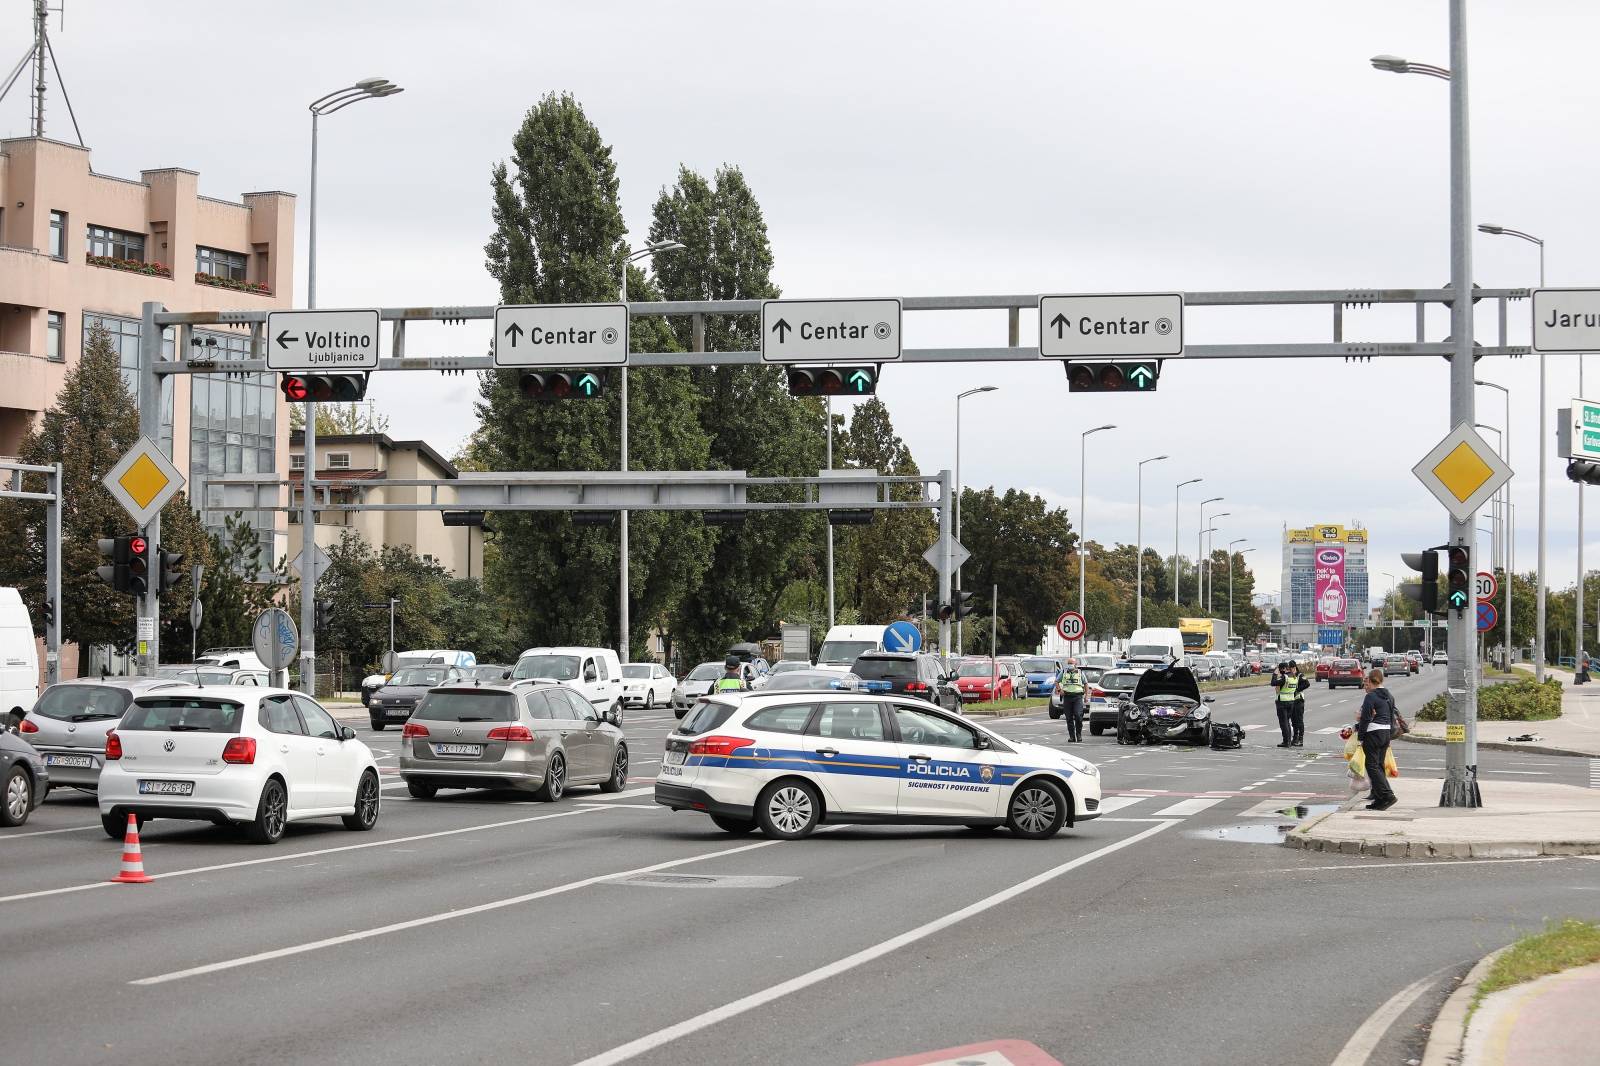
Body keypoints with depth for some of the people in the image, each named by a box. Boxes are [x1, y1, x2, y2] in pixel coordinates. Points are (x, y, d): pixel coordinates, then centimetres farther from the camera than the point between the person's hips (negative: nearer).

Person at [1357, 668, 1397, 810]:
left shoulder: (1370, 697, -14)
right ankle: (1379, 798, 14)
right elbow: (1392, 717, 16)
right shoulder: (1389, 696, 11)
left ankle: (1387, 795, -16)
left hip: (1373, 734, -8)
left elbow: (1366, 718, -14)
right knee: (1380, 765, 14)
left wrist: (1361, 737, -8)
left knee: (1372, 766, -4)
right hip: (1386, 733, 8)